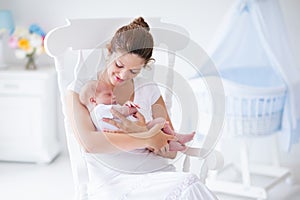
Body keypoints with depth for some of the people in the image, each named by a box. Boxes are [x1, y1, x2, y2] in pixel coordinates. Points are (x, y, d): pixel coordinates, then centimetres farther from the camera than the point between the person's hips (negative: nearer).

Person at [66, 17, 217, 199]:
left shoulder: (149, 90, 14)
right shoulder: (80, 89, 4)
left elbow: (170, 146, 12)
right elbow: (89, 142, -12)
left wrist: (143, 131, -9)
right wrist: (147, 139, -9)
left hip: (155, 171, 4)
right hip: (112, 182, -4)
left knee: (189, 184, -32)